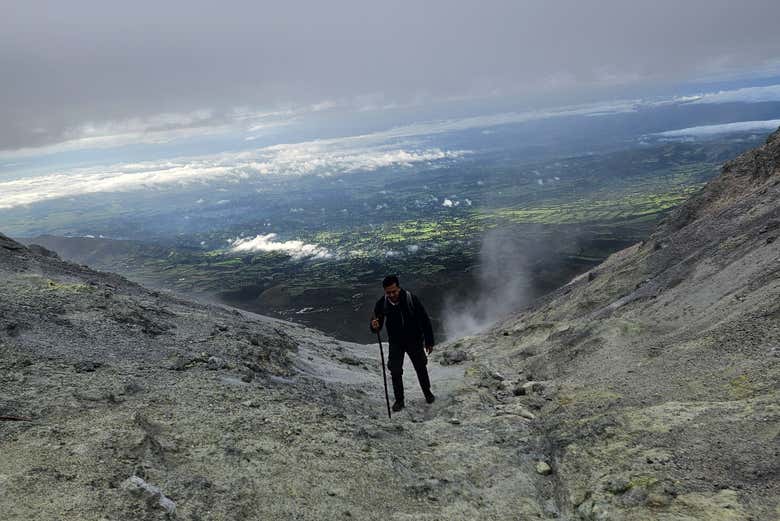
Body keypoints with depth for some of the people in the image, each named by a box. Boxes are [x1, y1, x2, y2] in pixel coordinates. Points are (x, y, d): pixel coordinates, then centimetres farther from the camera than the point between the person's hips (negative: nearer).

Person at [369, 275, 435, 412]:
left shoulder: (412, 299, -23)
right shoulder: (382, 304, -17)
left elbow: (425, 321, -12)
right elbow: (377, 325, -10)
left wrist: (429, 342, -7)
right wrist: (374, 326, -35)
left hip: (414, 341, -1)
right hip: (395, 343, 1)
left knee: (421, 368, 15)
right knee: (395, 372, -3)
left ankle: (427, 393, 39)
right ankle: (399, 400, 16)